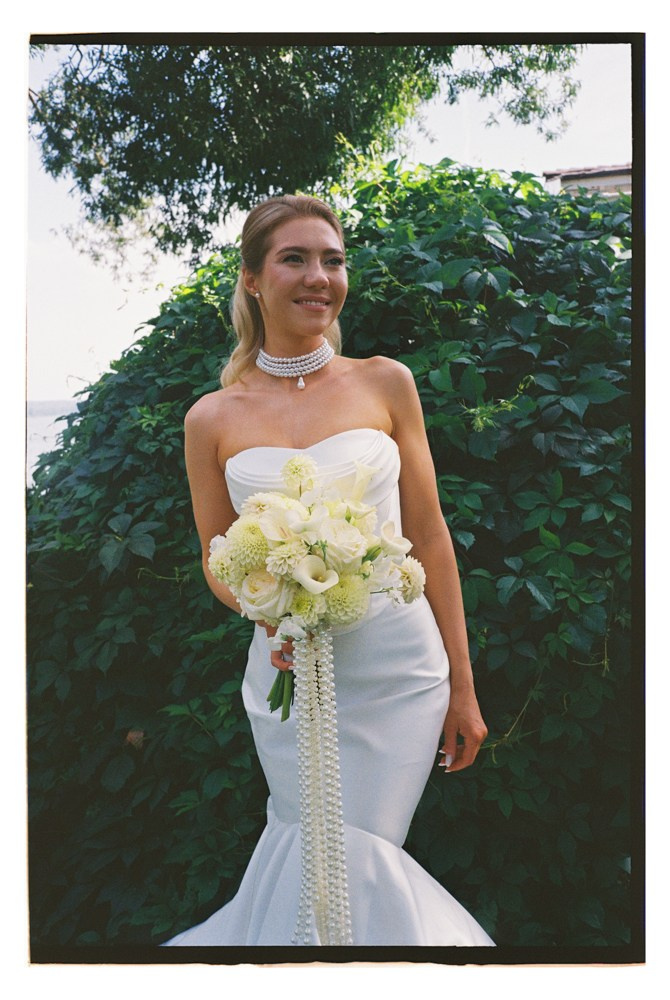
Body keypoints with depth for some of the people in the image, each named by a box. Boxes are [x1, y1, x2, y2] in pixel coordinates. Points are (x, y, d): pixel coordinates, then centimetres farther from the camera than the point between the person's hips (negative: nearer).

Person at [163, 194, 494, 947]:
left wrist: (463, 686, 2)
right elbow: (217, 558, 8)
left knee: (362, 868, 5)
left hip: (401, 668, 0)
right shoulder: (213, 418, 0)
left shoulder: (385, 383, 0)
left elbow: (428, 535, 2)